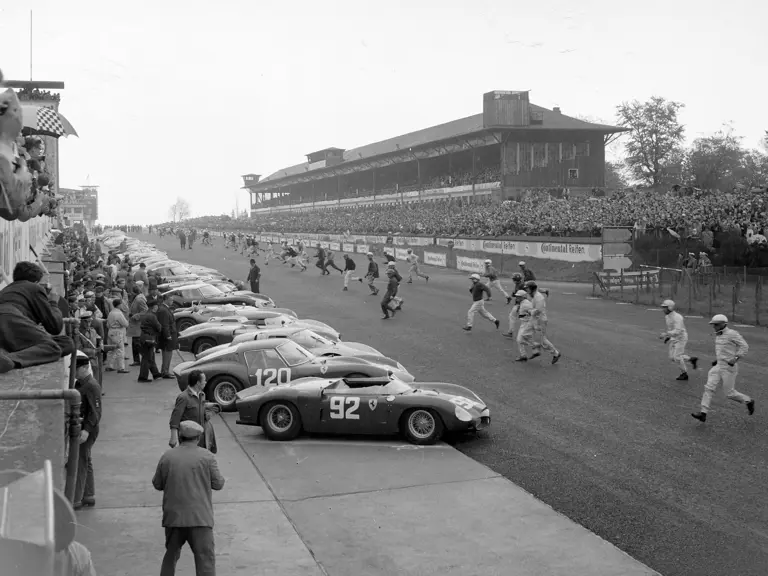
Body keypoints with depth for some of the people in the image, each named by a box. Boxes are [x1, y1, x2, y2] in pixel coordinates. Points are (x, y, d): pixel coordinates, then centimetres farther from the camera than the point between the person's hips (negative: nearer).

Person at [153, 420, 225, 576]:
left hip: (173, 516, 4)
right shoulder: (207, 457, -4)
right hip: (199, 517, -4)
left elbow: (157, 484, 12)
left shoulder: (167, 457, 4)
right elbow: (218, 484, 0)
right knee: (205, 558, -3)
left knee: (171, 555, 24)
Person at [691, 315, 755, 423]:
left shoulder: (732, 334, -16)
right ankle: (703, 413, -8)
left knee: (730, 392, 1)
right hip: (719, 366, 8)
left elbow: (745, 346, -17)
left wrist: (735, 358, -27)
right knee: (709, 388, -5)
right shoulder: (718, 335, 10)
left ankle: (748, 402, 28)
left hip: (729, 368, -8)